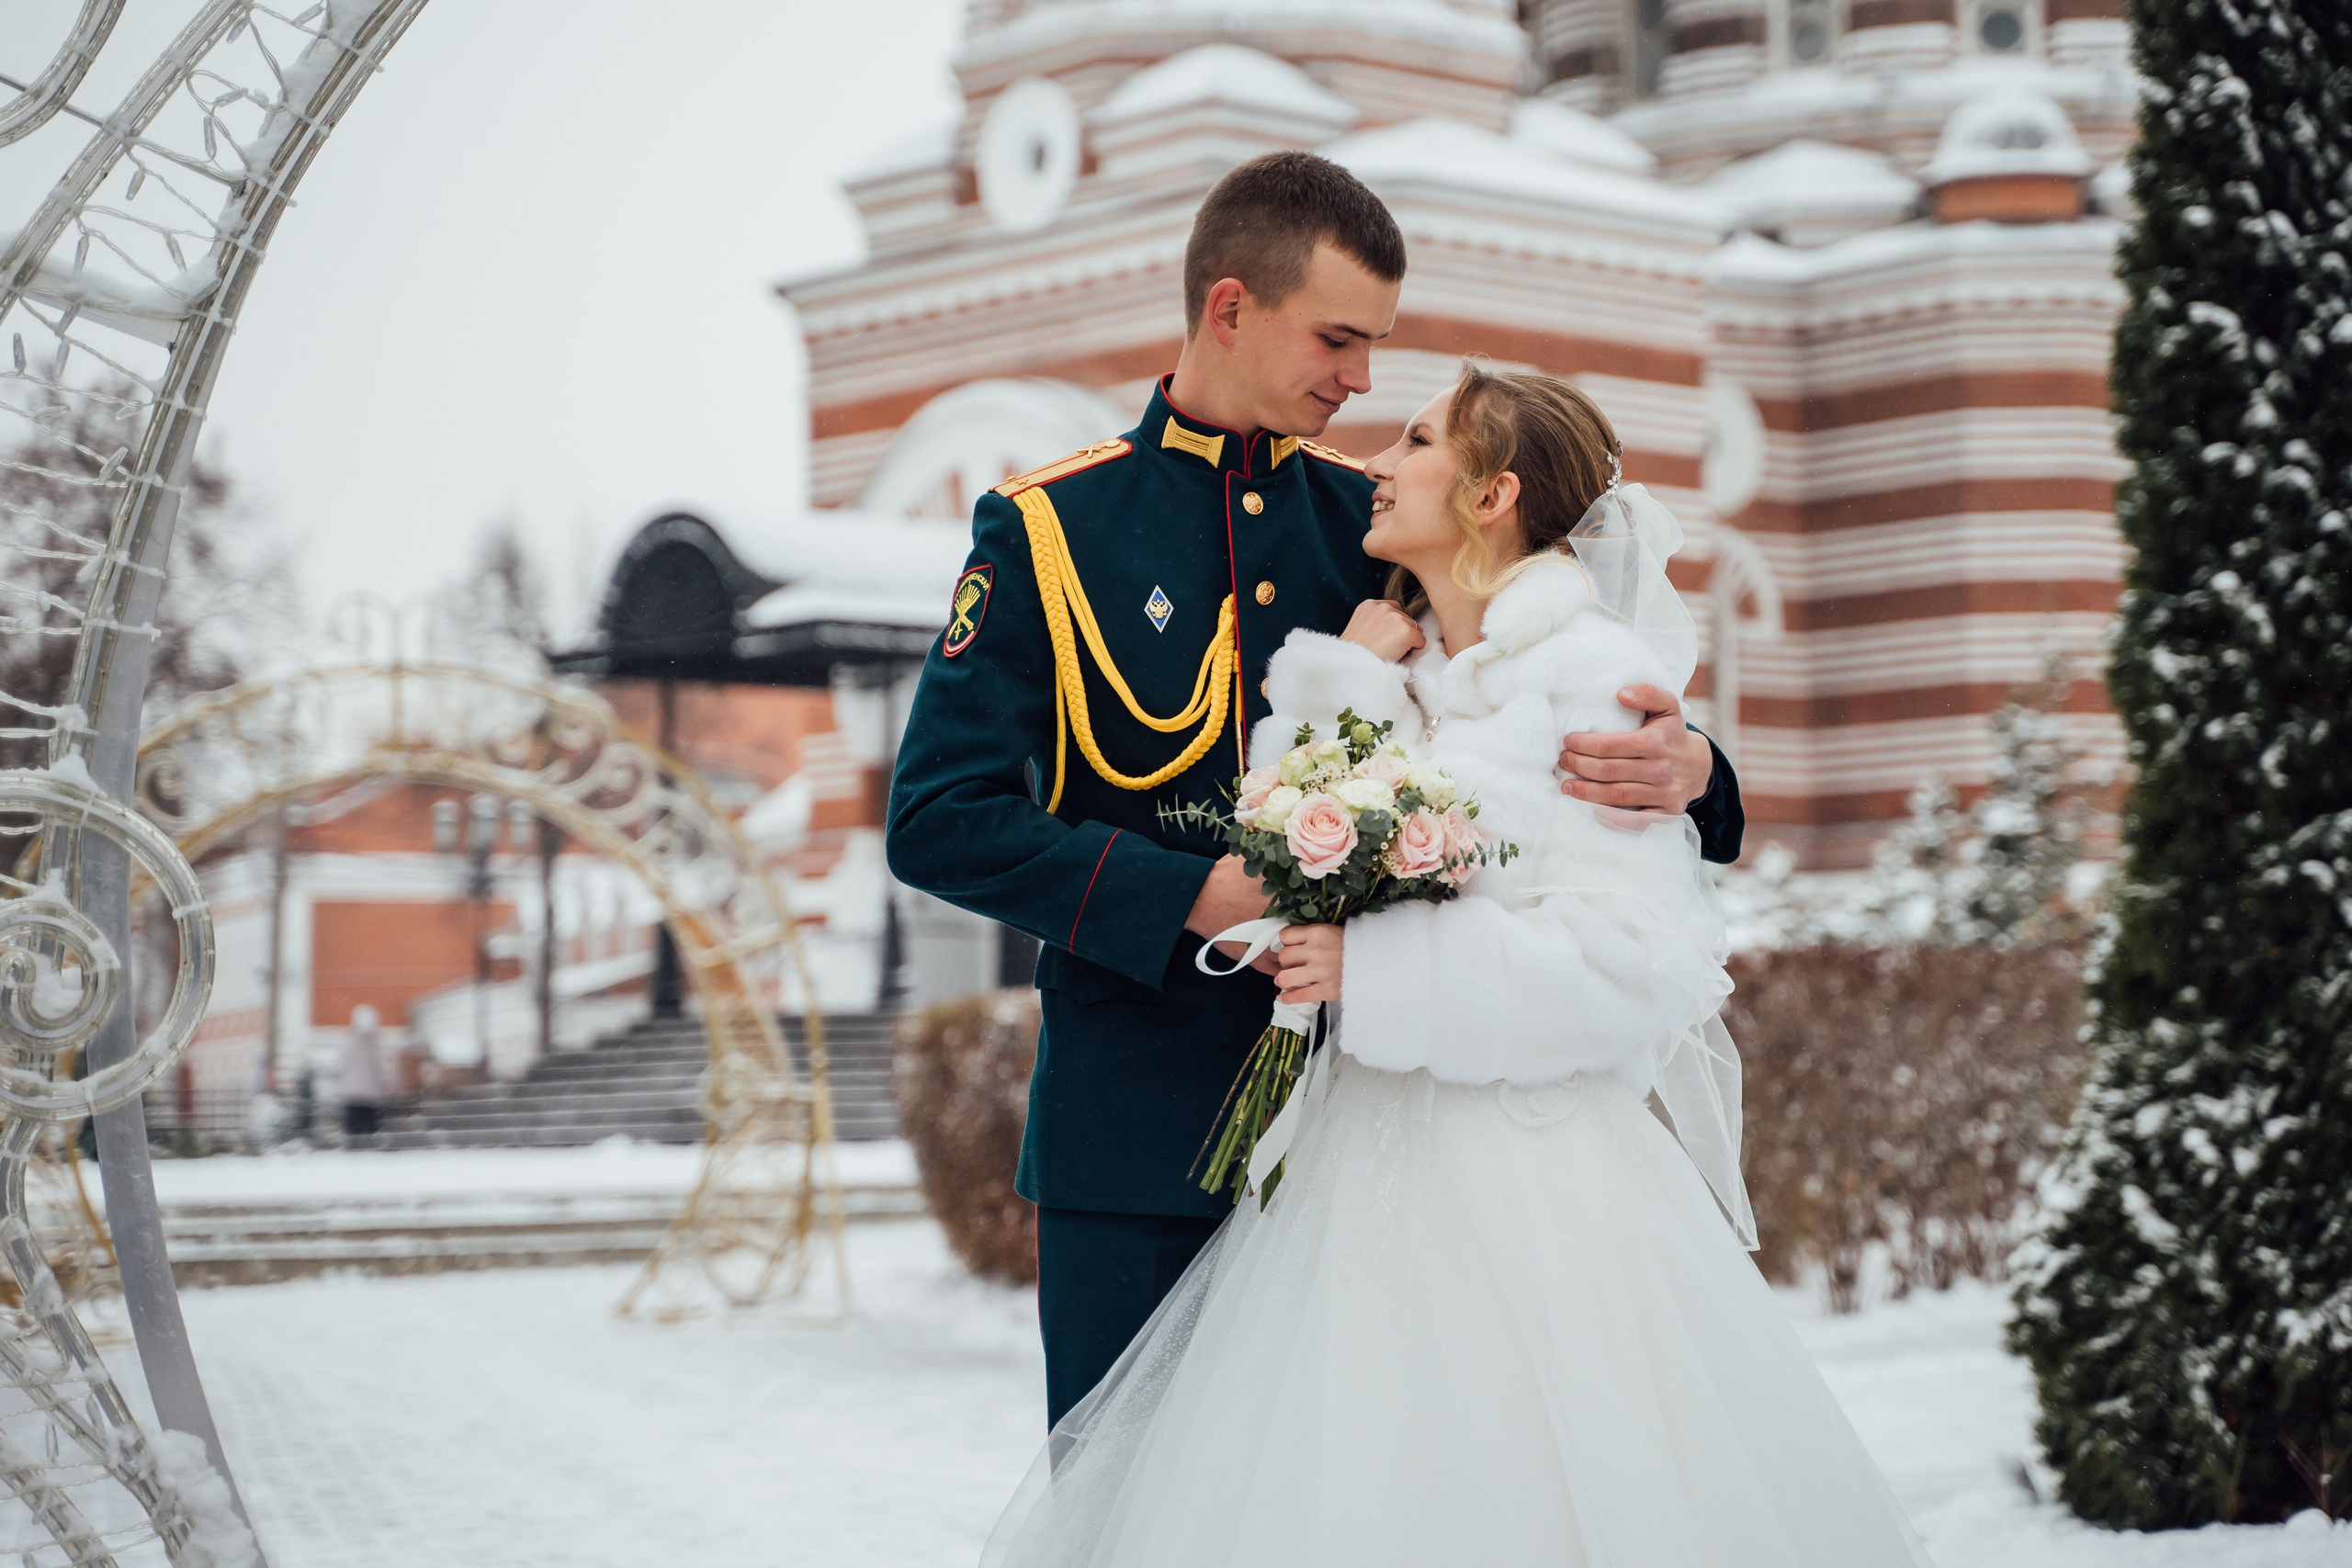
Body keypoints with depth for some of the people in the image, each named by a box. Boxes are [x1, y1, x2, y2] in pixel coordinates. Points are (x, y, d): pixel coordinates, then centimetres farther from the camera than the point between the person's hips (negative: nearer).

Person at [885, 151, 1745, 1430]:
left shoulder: (1376, 527, 8)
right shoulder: (1049, 530, -1)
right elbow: (938, 819, -7)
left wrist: (1683, 773, -14)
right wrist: (1195, 896, -16)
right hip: (1140, 1126, -3)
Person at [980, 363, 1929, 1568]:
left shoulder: (1594, 673, -7)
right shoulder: (1394, 681, 14)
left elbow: (1637, 962, -14)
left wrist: (1379, 968, -14)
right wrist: (1341, 686, 1)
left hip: (1538, 1189, -6)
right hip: (1367, 1178, 6)